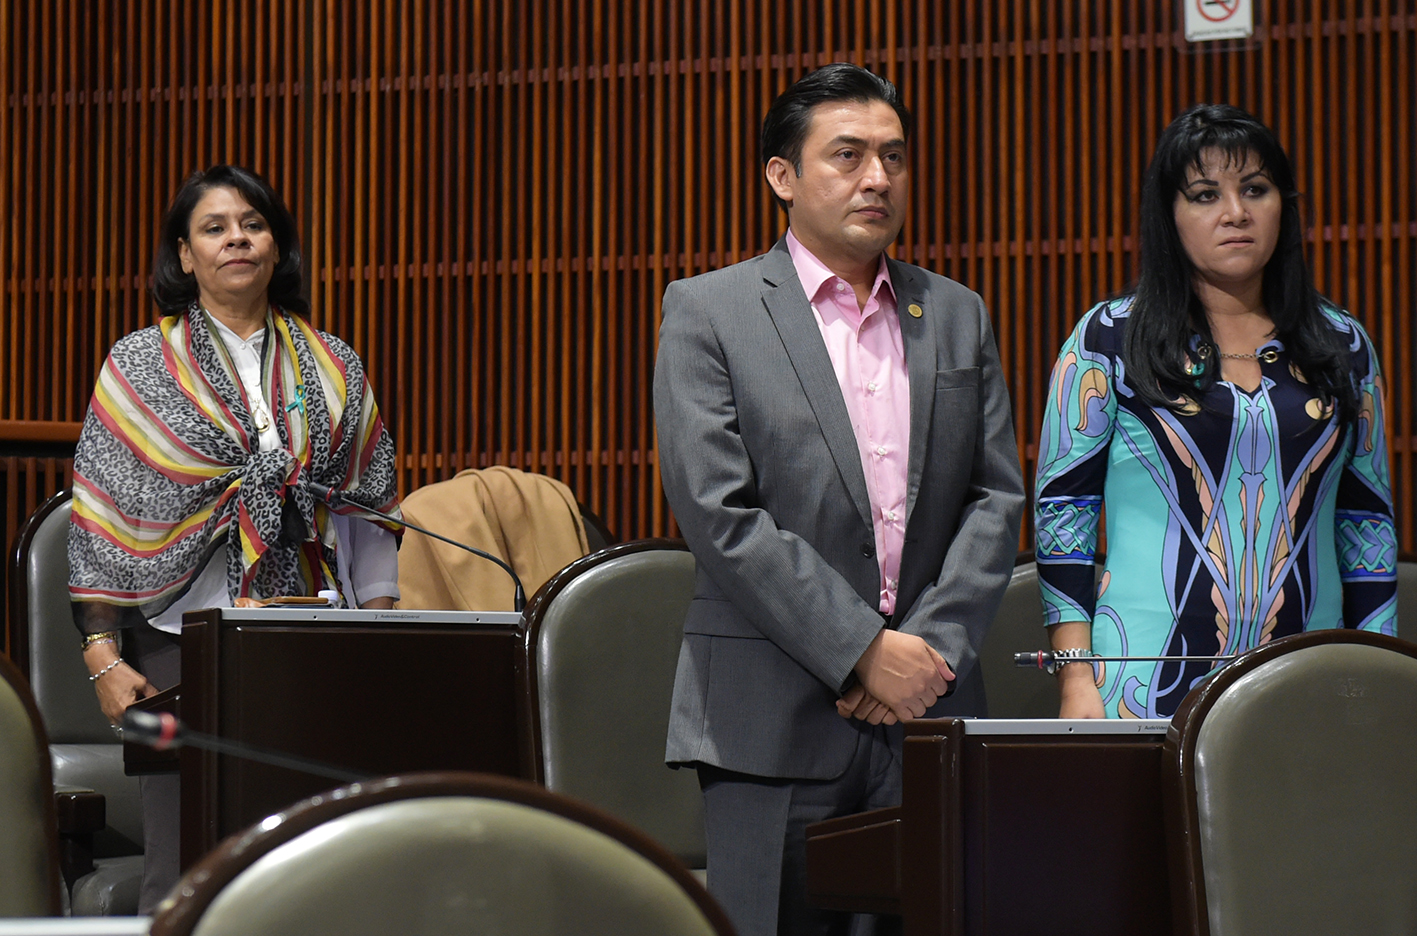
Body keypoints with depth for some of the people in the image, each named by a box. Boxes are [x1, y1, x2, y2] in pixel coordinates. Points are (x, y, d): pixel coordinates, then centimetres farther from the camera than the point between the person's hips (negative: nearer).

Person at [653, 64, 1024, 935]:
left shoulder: (958, 316, 15)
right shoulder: (708, 312, 1)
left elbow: (998, 498, 10)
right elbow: (720, 513, -8)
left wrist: (930, 649, -5)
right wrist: (864, 651, -11)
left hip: (930, 708, 3)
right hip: (774, 722, -3)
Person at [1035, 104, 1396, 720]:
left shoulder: (1343, 346, 11)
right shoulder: (1109, 339, 3)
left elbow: (1367, 522, 14)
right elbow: (1062, 509, 1)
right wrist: (1077, 682, -6)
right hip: (1150, 688, -2)